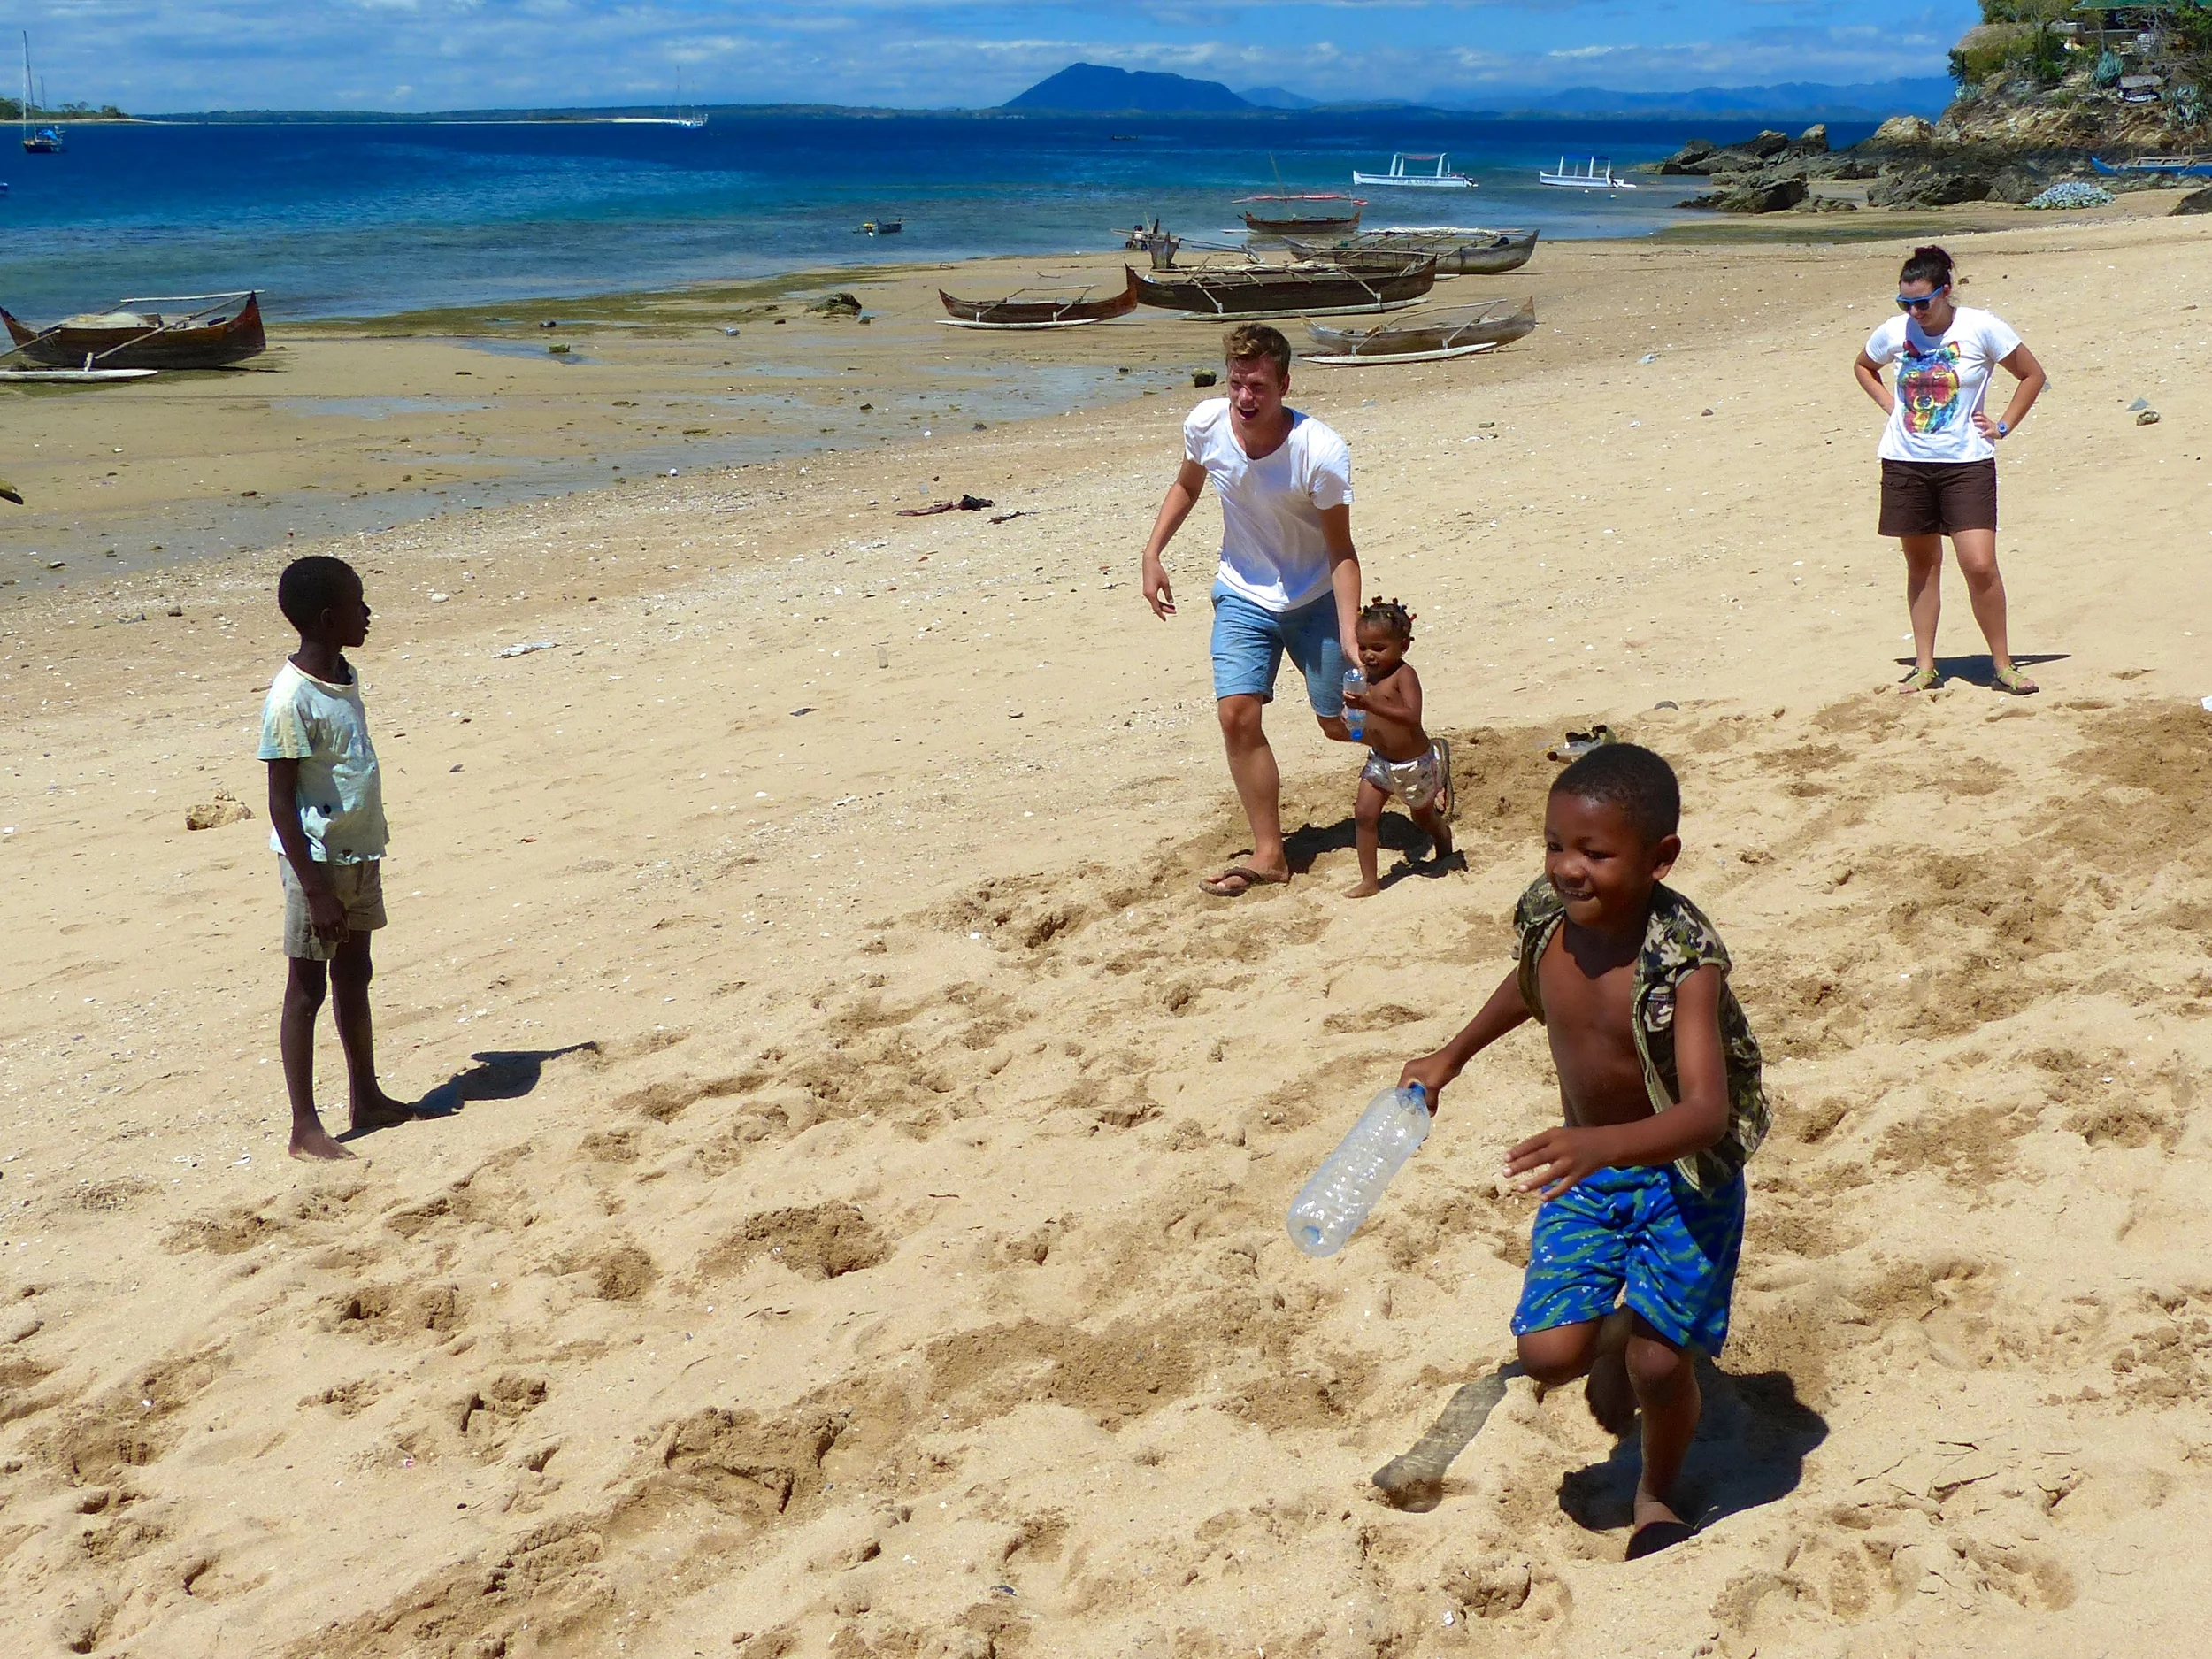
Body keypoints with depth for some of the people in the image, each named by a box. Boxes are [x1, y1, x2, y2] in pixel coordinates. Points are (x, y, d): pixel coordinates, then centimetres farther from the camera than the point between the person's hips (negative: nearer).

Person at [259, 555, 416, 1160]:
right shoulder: (291, 698, -20)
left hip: (359, 854, 8)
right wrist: (315, 889, -21)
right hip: (318, 860, -8)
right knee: (308, 987, 0)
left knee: (354, 975, 17)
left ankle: (367, 1099, 28)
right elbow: (281, 801, -19)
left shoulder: (344, 677, 6)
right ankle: (305, 1127, 7)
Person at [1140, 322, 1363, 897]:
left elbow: (1341, 551, -21)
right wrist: (1152, 554, -2)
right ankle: (1269, 855, -3)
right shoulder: (1206, 424, -16)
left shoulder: (1321, 452, -28)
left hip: (1316, 599, -3)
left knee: (1341, 724, 5)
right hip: (1243, 596, 3)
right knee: (1237, 714, -12)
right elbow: (1186, 486, 8)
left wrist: (1349, 636, -30)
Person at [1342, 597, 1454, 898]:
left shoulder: (1404, 675, -23)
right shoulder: (1366, 676, -2)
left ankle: (1445, 851, 50)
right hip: (1380, 760, 5)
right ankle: (1369, 881, -4)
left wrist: (1372, 705, -45)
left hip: (1413, 763, -5)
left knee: (1424, 815, 18)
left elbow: (1412, 716, -37)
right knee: (1364, 814, -9)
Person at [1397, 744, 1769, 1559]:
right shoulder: (1547, 919, -13)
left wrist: (1601, 1145, -57)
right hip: (1585, 1169, 5)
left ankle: (1657, 1495, 30)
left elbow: (1706, 1112, -41)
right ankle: (1616, 1333, 33)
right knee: (1548, 1354, -5)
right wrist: (1452, 1056, 21)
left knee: (1659, 1362, -4)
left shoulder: (1684, 966, -30)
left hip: (1681, 1178, -4)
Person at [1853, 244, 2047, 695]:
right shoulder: (1894, 332, 0)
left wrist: (2003, 426, -1)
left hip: (1966, 463, -3)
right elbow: (1863, 367, 23)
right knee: (1921, 565, 9)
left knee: (1980, 565, -11)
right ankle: (1924, 667, 18)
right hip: (1905, 463, 3)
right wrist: (1892, 406, 9)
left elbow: (2033, 375, 4)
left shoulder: (1982, 328, -8)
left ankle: (2003, 664, 4)